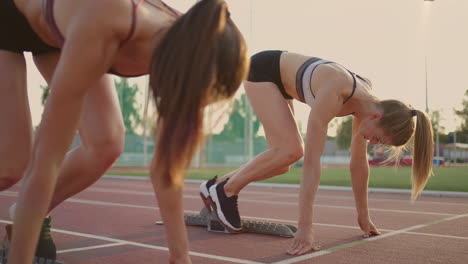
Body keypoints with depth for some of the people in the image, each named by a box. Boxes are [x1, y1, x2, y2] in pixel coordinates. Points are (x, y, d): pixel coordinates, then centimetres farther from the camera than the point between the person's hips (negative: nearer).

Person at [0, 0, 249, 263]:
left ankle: (37, 217, 15)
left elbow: (168, 161, -18)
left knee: (106, 146, -12)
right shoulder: (99, 30, -45)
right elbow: (46, 158, -41)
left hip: (55, 33, 5)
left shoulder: (184, 44, -27)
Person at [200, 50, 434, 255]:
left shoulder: (366, 103, -14)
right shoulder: (333, 96, -38)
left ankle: (217, 186, 13)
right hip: (262, 69, -8)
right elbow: (312, 160, -41)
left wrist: (363, 215, 2)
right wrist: (304, 227, -42)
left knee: (282, 158, 2)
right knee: (291, 150, -22)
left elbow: (359, 162, -5)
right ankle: (225, 190, -5)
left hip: (281, 80, 8)